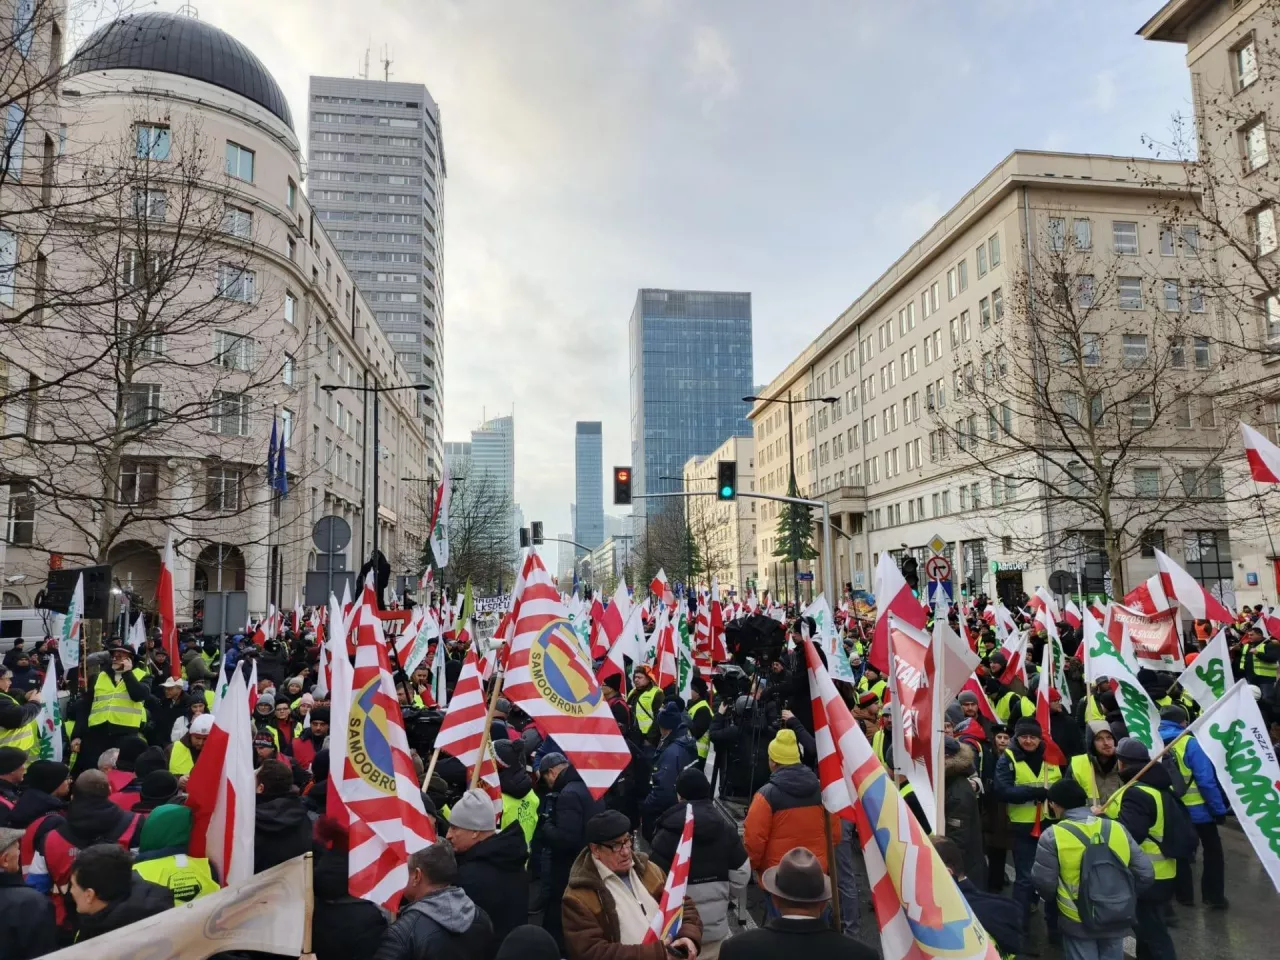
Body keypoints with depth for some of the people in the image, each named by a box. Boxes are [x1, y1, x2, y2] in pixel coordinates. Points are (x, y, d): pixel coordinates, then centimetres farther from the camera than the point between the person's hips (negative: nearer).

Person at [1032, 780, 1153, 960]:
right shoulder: (1117, 828, -4)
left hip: (1077, 920, -3)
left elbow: (1044, 882, -10)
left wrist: (1054, 899, 12)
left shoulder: (1052, 836, -15)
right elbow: (1145, 874, 0)